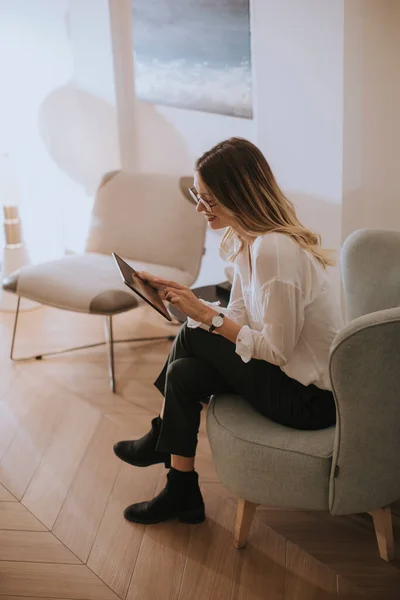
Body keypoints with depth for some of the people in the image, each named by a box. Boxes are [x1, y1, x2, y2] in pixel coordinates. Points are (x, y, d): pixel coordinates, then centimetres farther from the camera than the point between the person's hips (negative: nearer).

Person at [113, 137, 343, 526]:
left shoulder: (273, 250, -27)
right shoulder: (247, 239, 3)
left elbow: (275, 349, -23)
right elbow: (239, 318, 7)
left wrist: (206, 315, -19)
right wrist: (185, 300, -4)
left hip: (310, 398, -9)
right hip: (297, 375, 9)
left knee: (193, 335, -9)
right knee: (184, 372, -1)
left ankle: (161, 440, 14)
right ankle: (181, 493, 12)